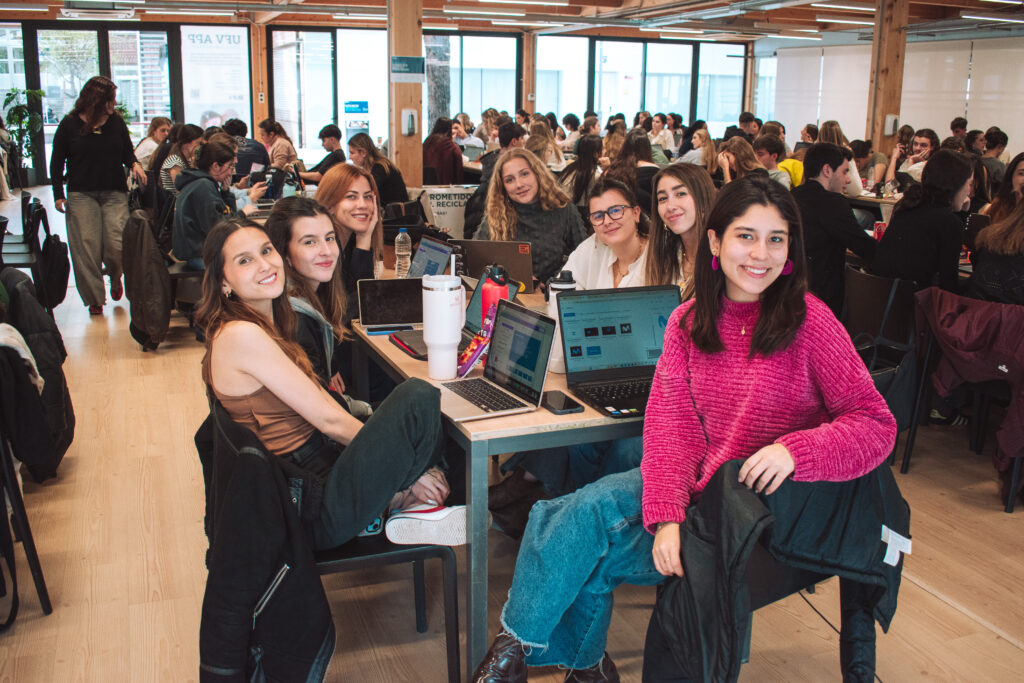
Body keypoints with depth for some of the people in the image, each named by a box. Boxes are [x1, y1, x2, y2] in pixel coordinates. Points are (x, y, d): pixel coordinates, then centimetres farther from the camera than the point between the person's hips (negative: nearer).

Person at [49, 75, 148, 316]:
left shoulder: (117, 122, 6)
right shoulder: (70, 124, 1)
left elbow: (127, 152, 17)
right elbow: (57, 161, 5)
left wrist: (134, 164, -7)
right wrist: (58, 194, -1)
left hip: (115, 194, 1)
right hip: (81, 194, -1)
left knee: (117, 245, -8)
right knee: (87, 247, -3)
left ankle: (114, 278, 25)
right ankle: (95, 299, 9)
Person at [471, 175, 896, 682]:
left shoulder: (809, 321, -10)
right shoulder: (688, 322, 1)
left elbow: (876, 424, -10)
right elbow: (668, 424, -7)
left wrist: (794, 450, -28)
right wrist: (666, 516, -23)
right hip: (687, 488, 4)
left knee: (591, 554, -18)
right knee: (586, 509, -22)